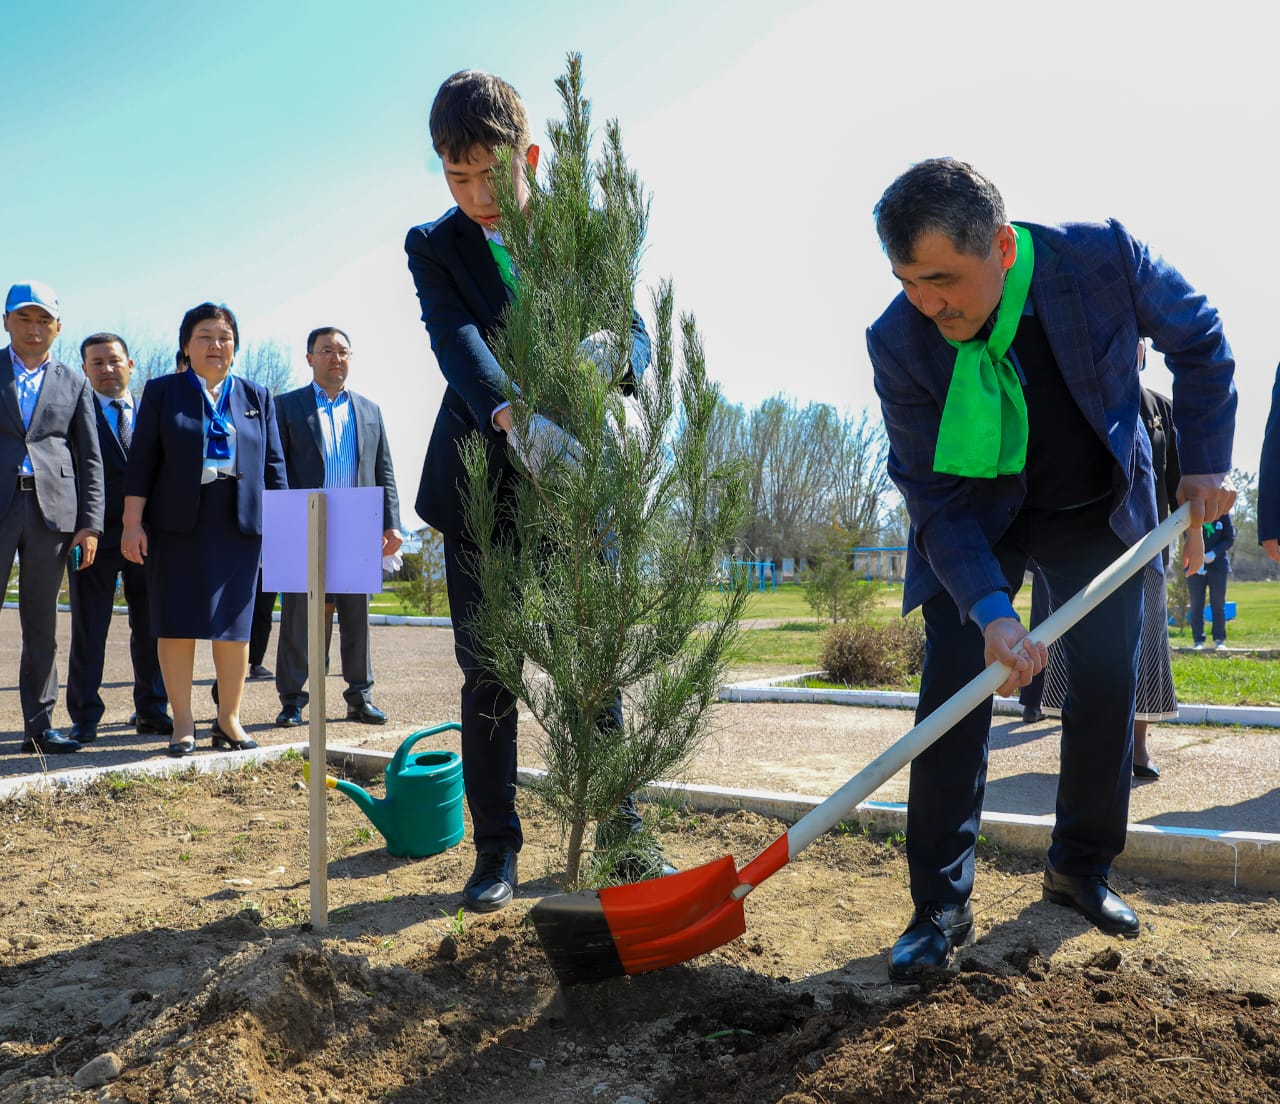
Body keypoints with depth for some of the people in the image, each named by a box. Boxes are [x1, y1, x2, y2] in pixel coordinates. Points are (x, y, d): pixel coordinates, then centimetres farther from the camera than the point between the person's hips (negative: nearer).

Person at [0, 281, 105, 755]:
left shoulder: (74, 384, 13)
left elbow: (90, 459, 10)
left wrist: (90, 523, 2)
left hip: (52, 509, 2)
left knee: (42, 625, 8)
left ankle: (38, 725, 14)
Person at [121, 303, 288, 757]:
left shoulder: (257, 396, 14)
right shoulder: (162, 391, 8)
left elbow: (273, 465, 12)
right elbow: (141, 461, 3)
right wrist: (133, 522, -5)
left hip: (239, 526, 2)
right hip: (177, 523, -1)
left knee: (234, 624, 3)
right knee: (177, 622, 0)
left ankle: (228, 719, 14)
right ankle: (183, 724, 8)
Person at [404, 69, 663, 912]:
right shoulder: (434, 246, 0)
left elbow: (633, 330, -6)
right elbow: (455, 338, -19)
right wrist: (512, 414, -39)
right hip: (482, 485, 0)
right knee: (489, 678, 4)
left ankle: (622, 837, 18)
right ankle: (497, 851, 15)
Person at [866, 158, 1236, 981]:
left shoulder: (1103, 256, -27)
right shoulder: (899, 342, -28)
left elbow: (1198, 339, -6)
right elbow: (936, 494, -24)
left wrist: (1206, 463, -11)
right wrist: (990, 609, -35)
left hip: (1100, 506, 2)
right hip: (976, 518, -1)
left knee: (1109, 683, 4)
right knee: (953, 689, -12)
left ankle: (1081, 867, 24)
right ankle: (942, 905, -3)